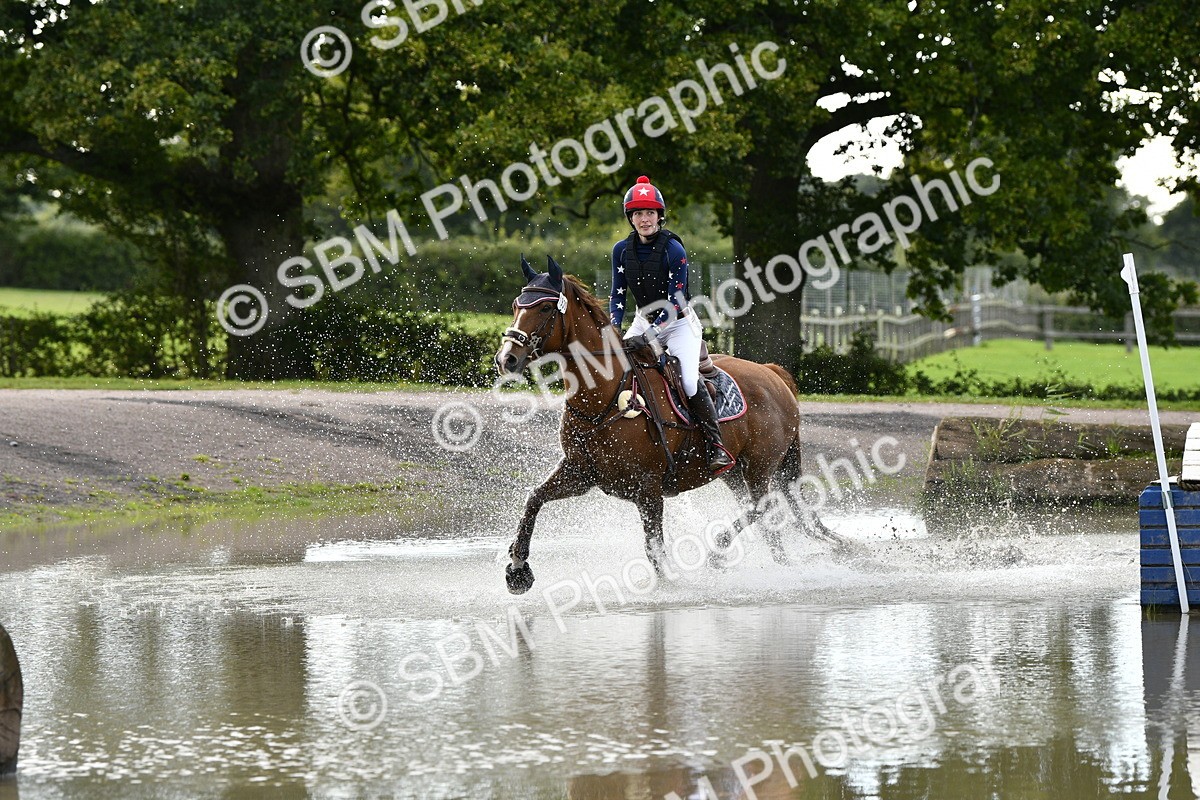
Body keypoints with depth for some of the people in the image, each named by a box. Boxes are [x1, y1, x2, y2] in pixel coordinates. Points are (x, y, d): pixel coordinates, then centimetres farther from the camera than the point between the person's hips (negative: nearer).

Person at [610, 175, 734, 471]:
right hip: (644, 321, 6)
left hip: (679, 323, -5)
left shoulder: (673, 250, -19)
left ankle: (718, 447, -17)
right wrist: (613, 328, -14)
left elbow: (675, 300, -20)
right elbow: (618, 295, 2)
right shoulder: (622, 250, -3)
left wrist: (653, 331, -30)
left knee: (690, 382, -22)